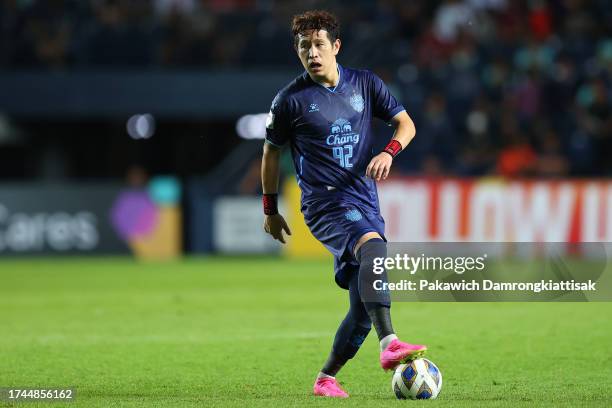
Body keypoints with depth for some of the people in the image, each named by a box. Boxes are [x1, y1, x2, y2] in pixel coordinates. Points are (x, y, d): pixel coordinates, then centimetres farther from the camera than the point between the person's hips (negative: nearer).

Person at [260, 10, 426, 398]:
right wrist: (271, 209, 17)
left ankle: (327, 379, 20)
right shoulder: (291, 99, 0)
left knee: (364, 306, 2)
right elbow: (272, 152, 12)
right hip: (326, 203, -5)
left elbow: (405, 123, 13)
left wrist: (389, 152, -9)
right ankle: (390, 344, -48)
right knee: (373, 247, -36)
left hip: (366, 203, 5)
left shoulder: (365, 84, 9)